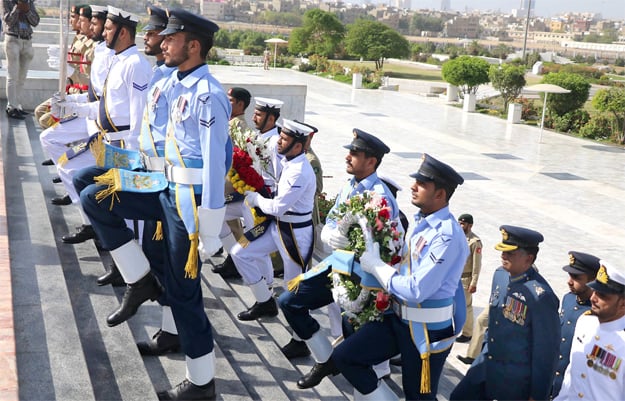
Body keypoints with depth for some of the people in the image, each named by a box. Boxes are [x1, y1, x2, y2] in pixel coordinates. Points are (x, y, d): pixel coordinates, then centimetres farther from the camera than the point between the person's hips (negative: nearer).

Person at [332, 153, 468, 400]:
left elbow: (417, 290, -27)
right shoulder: (418, 221, 4)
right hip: (399, 317, 8)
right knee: (344, 356, 2)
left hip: (428, 329, -8)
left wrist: (376, 266, -16)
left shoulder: (447, 236, -23)